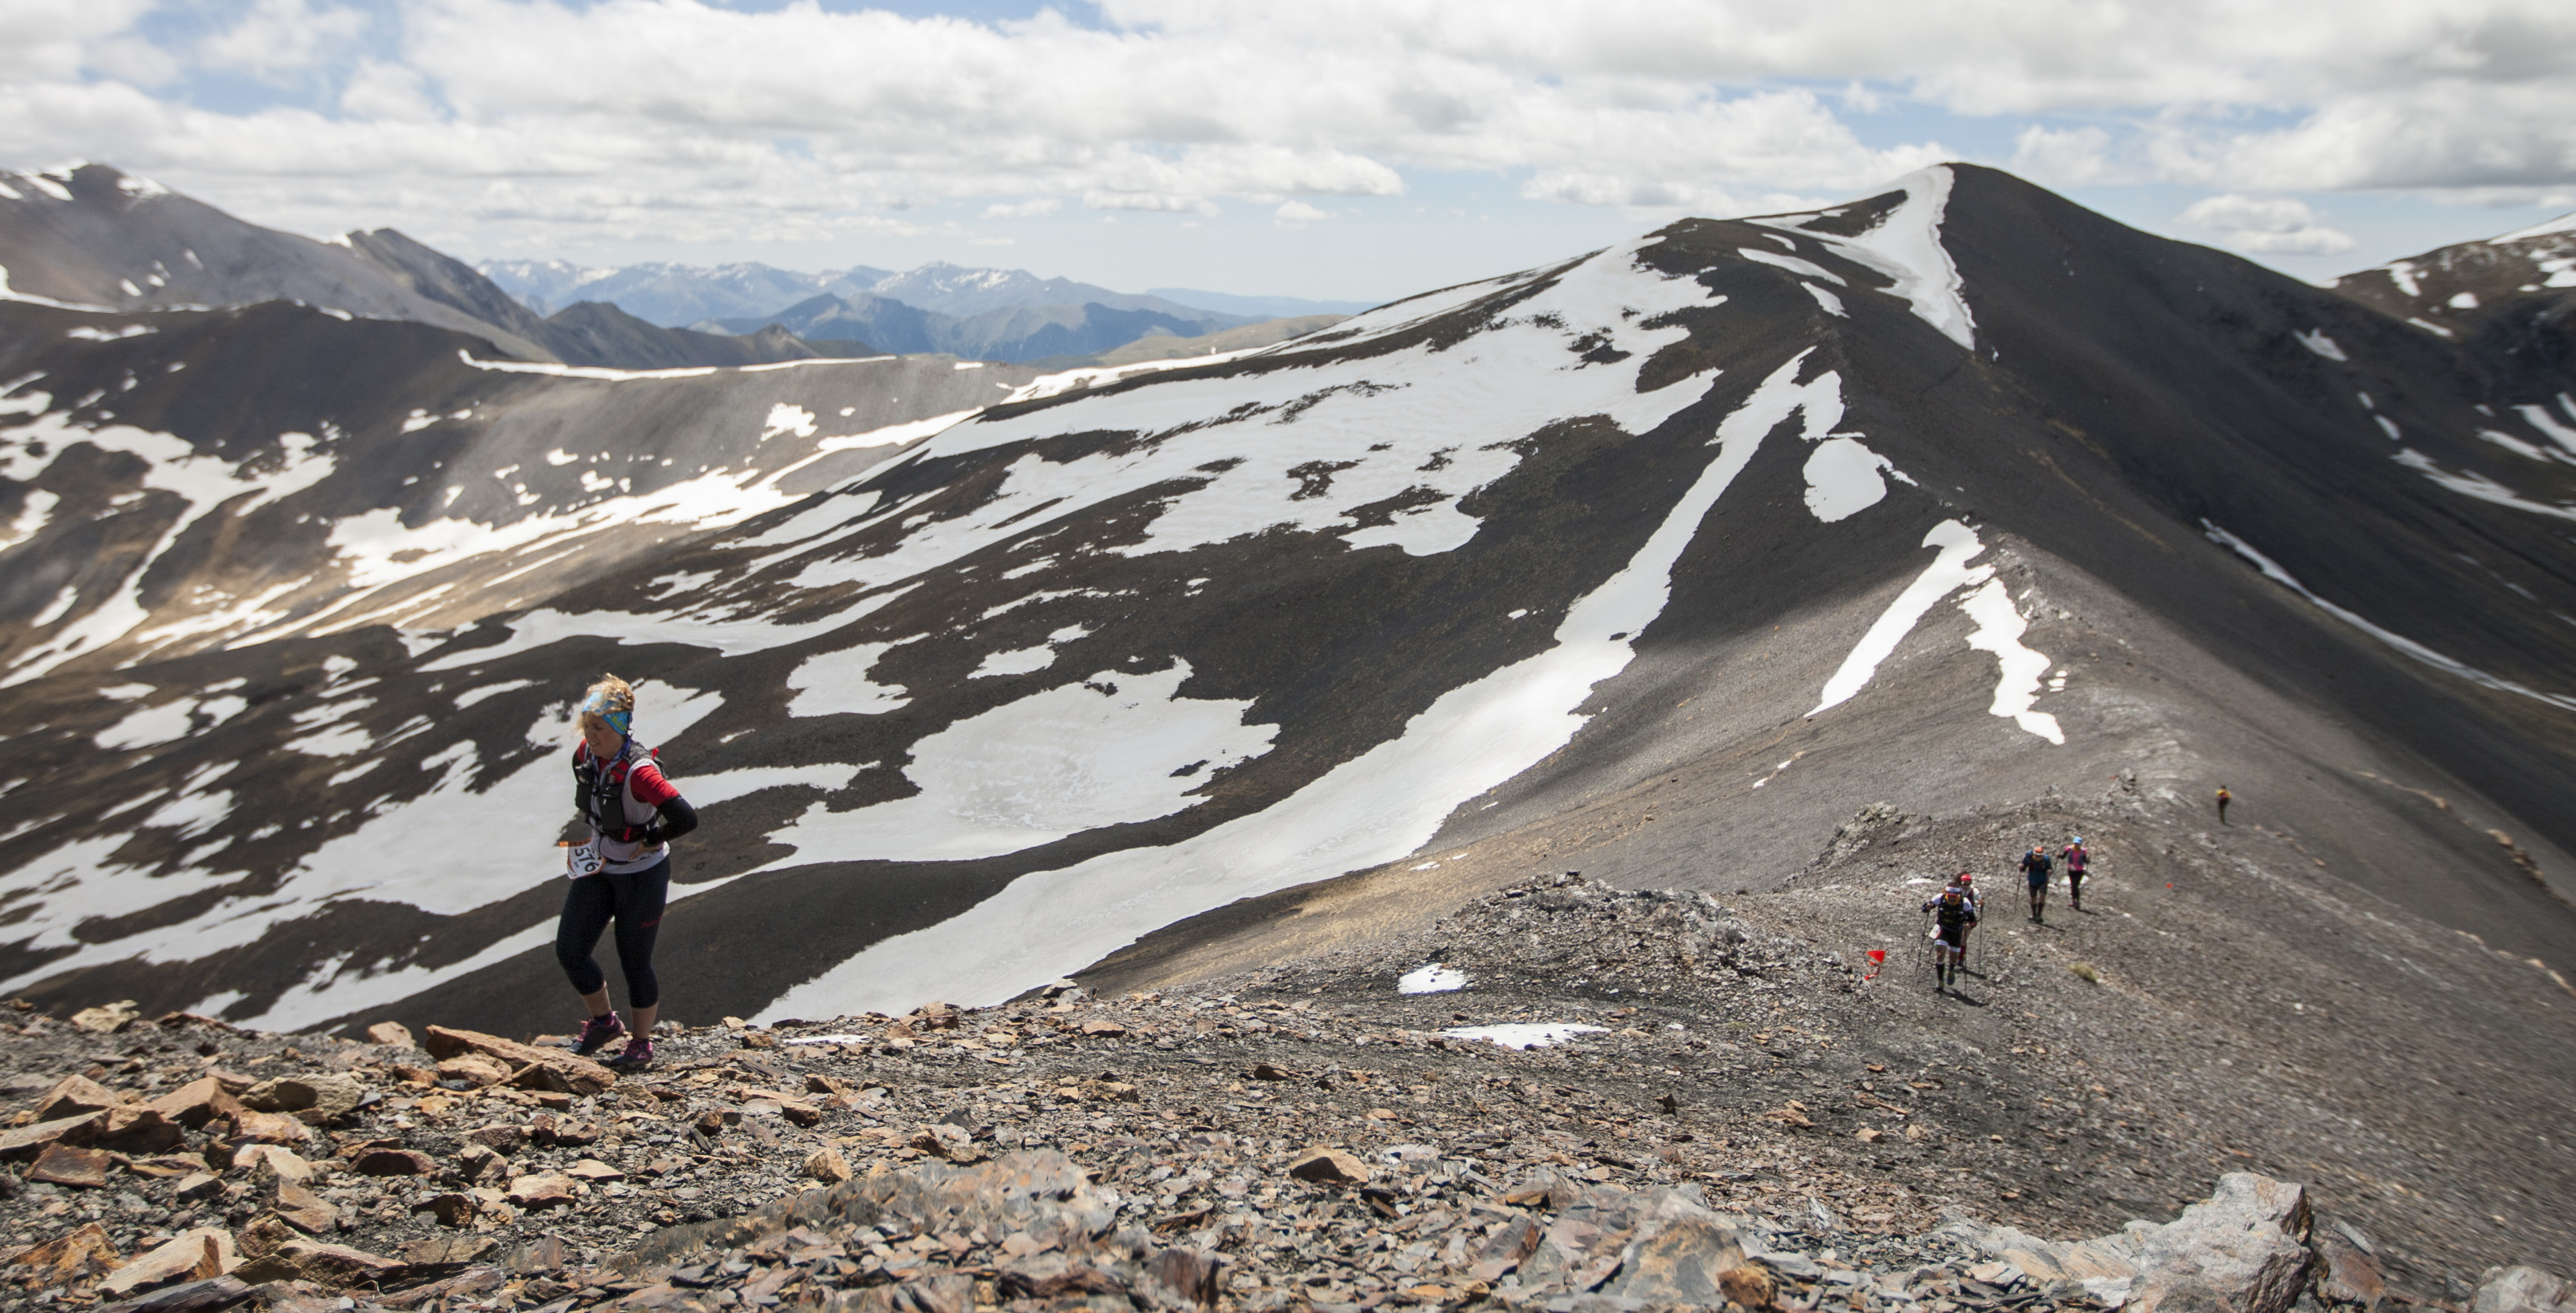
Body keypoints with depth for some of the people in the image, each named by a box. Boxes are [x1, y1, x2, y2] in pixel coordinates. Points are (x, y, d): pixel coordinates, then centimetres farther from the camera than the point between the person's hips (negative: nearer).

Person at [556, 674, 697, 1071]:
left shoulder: (639, 771, -30)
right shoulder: (586, 754, -8)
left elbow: (686, 818, -37)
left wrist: (645, 839, -22)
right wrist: (597, 835, 11)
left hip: (642, 876, -7)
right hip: (599, 868, 7)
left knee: (634, 962, 5)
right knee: (569, 950, 4)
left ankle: (641, 1044, 27)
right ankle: (603, 1022, 28)